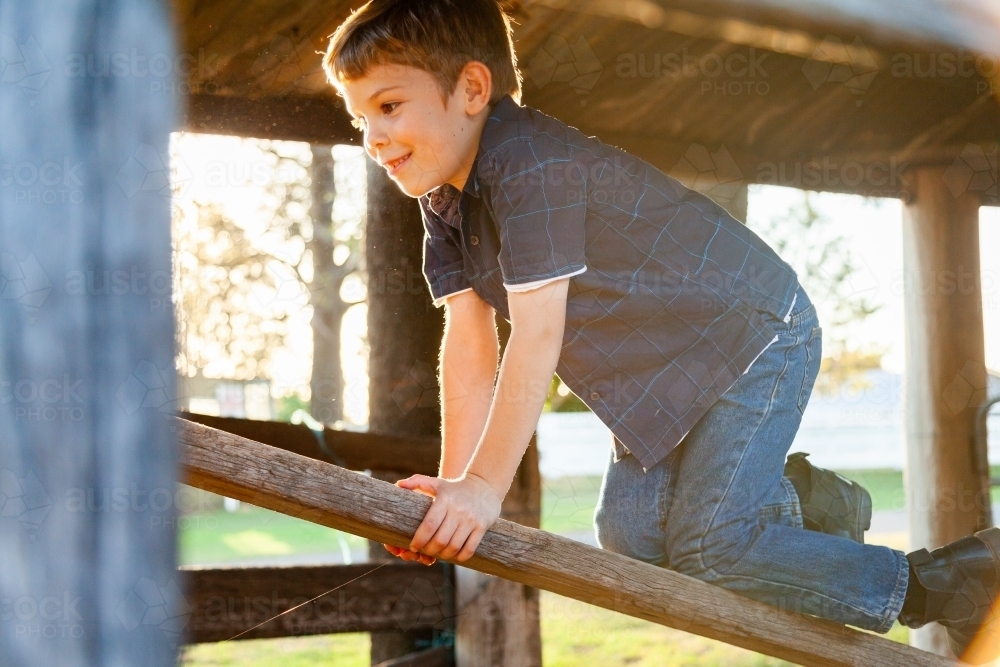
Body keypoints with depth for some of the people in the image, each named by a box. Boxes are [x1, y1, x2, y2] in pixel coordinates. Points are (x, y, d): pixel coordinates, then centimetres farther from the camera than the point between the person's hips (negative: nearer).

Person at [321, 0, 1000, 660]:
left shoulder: (532, 165, -29)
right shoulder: (443, 199, 1)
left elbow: (537, 336, -32)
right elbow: (469, 350, -3)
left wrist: (485, 487, -32)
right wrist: (455, 485, -11)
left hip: (755, 334, -9)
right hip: (667, 370, 9)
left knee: (709, 548, -15)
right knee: (630, 532, 2)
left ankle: (936, 585, -1)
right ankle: (797, 499, 23)